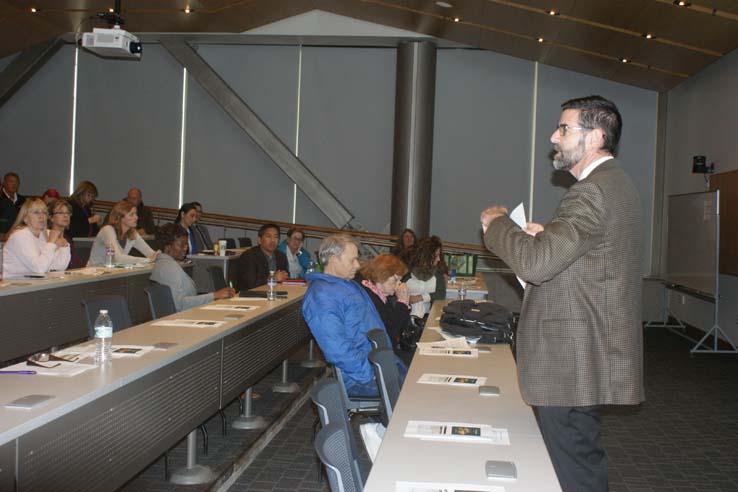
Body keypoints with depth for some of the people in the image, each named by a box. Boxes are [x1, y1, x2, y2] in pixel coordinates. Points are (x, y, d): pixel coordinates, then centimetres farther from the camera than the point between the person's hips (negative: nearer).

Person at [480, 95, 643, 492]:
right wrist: (545, 235, 9)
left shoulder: (591, 193, -20)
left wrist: (497, 223, -11)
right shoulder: (616, 184, 14)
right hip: (588, 357, 11)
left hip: (572, 364, -11)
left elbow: (535, 263, -27)